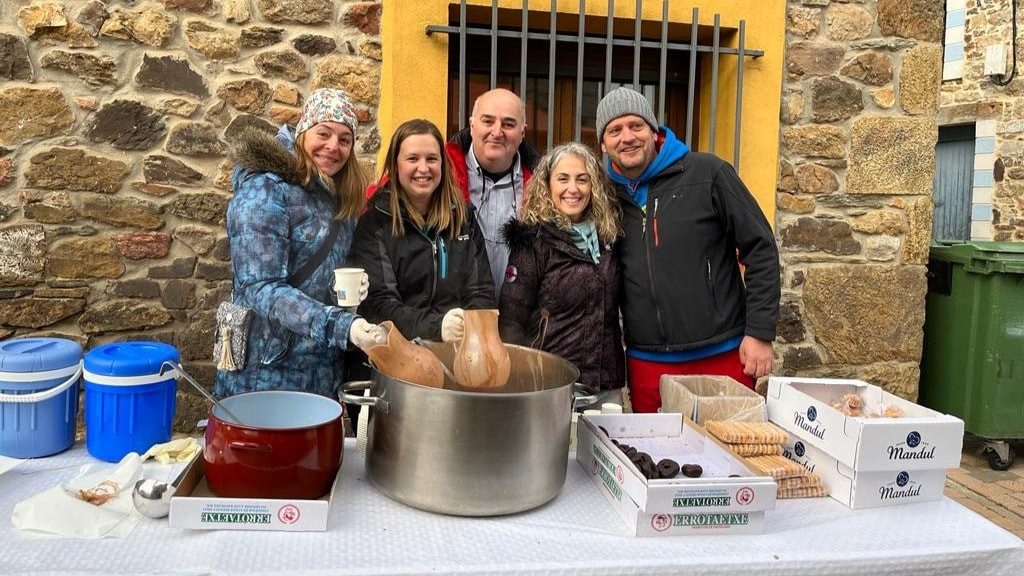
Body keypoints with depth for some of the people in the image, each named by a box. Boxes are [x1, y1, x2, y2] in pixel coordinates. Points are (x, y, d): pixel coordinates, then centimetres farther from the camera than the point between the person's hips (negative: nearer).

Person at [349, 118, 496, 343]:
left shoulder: (463, 216, 11)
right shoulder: (374, 223, 0)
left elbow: (482, 291, 8)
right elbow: (377, 303, -9)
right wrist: (436, 327, -24)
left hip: (465, 346, 3)